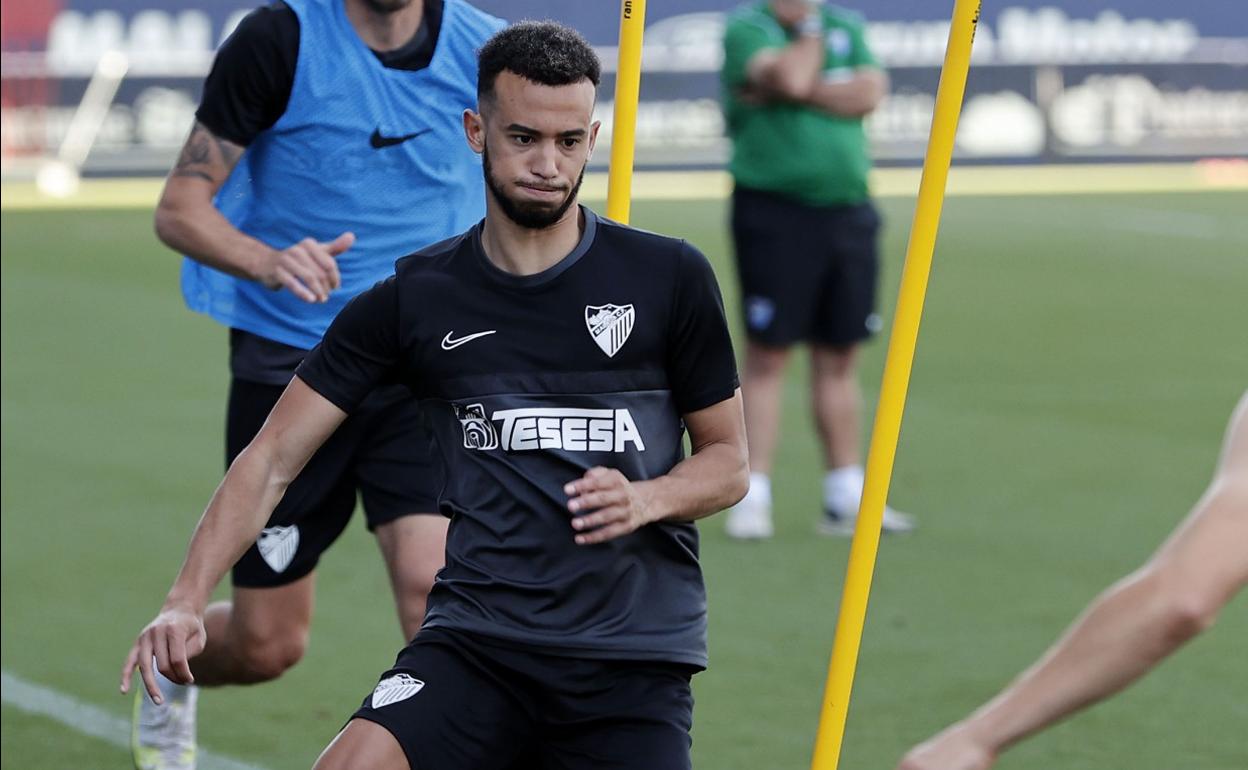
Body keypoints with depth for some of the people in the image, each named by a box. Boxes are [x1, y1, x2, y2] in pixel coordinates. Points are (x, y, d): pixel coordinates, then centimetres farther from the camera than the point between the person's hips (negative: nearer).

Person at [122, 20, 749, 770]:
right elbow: (274, 457, 4)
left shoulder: (670, 278, 2)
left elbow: (728, 460, 10)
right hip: (478, 642, 0)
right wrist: (186, 601, -9)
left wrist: (646, 499, -12)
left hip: (636, 657, 0)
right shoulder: (415, 297, 4)